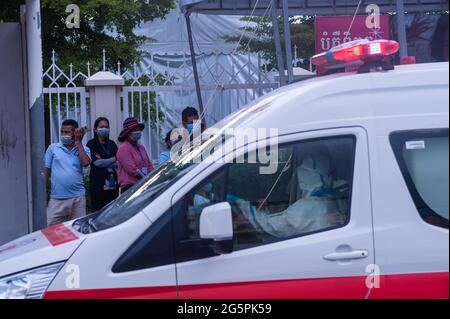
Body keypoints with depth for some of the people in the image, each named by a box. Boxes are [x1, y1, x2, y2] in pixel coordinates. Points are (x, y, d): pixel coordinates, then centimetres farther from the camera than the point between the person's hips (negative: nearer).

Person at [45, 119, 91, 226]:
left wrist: (78, 141, -5)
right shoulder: (53, 148, 8)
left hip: (77, 197, 1)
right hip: (57, 198, -1)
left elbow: (85, 163, -12)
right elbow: (46, 171, 8)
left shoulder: (83, 149, 9)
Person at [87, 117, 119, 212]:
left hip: (113, 184, 5)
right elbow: (97, 162, -10)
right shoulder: (92, 144, 3)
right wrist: (113, 159, -1)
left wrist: (104, 162, -8)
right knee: (98, 212, -7)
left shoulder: (112, 144, 17)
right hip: (98, 185, -4)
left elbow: (118, 163, 5)